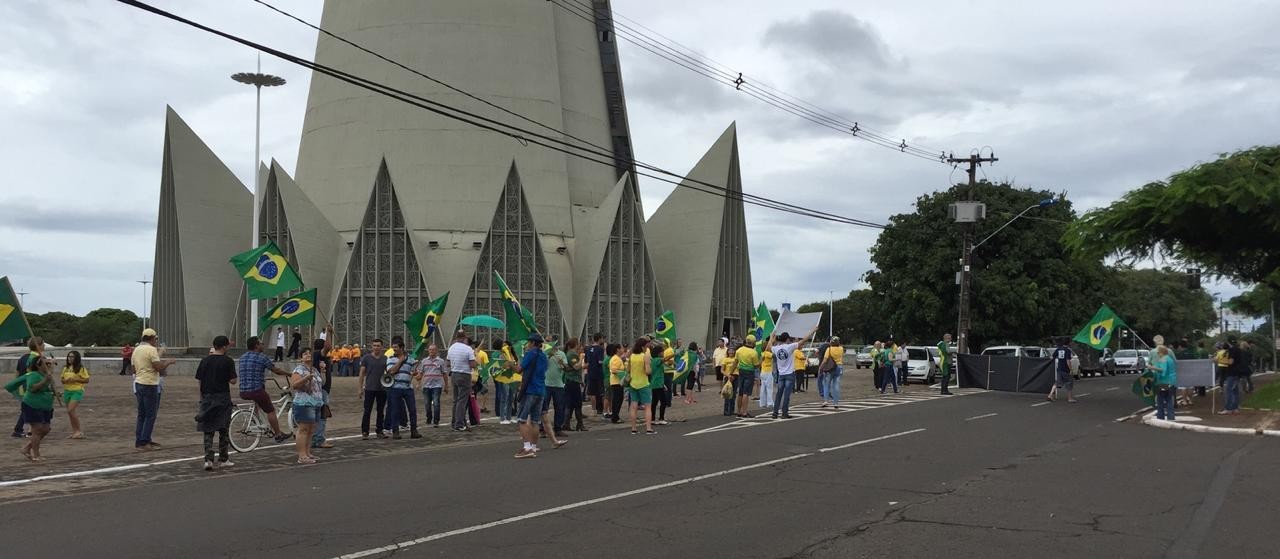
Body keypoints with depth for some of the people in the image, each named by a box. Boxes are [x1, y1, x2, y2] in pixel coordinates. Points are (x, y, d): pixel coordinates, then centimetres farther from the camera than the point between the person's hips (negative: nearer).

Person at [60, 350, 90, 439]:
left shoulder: (81, 368, -6)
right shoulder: (66, 368, 12)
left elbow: (87, 380, -7)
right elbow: (62, 379, 19)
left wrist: (75, 379, -17)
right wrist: (65, 380, -4)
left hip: (77, 391, -7)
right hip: (67, 391, 7)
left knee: (70, 410, -17)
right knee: (71, 412, 8)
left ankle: (79, 431, -8)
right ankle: (74, 431, 15)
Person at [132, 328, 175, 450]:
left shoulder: (136, 350, 12)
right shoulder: (152, 350, -12)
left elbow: (134, 369, 17)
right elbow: (159, 368, -18)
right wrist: (168, 362, -2)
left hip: (138, 384, 8)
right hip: (150, 385, -8)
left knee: (141, 415, 14)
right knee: (150, 415, -2)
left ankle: (139, 441, 16)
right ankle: (143, 442, -4)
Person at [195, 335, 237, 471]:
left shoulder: (205, 360, 4)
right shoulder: (228, 361, -8)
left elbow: (199, 380, 6)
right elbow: (232, 380, -12)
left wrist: (201, 397, 15)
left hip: (207, 398, 3)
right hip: (222, 398, -3)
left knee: (208, 431, 6)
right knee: (223, 430, 8)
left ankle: (208, 459, -6)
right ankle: (223, 459, 15)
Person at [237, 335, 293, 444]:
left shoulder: (242, 357, 14)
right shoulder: (261, 357, -7)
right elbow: (276, 370, -2)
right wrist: (288, 374, 14)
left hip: (243, 392, 7)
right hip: (257, 390, -7)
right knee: (270, 411, 6)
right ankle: (278, 435, 10)